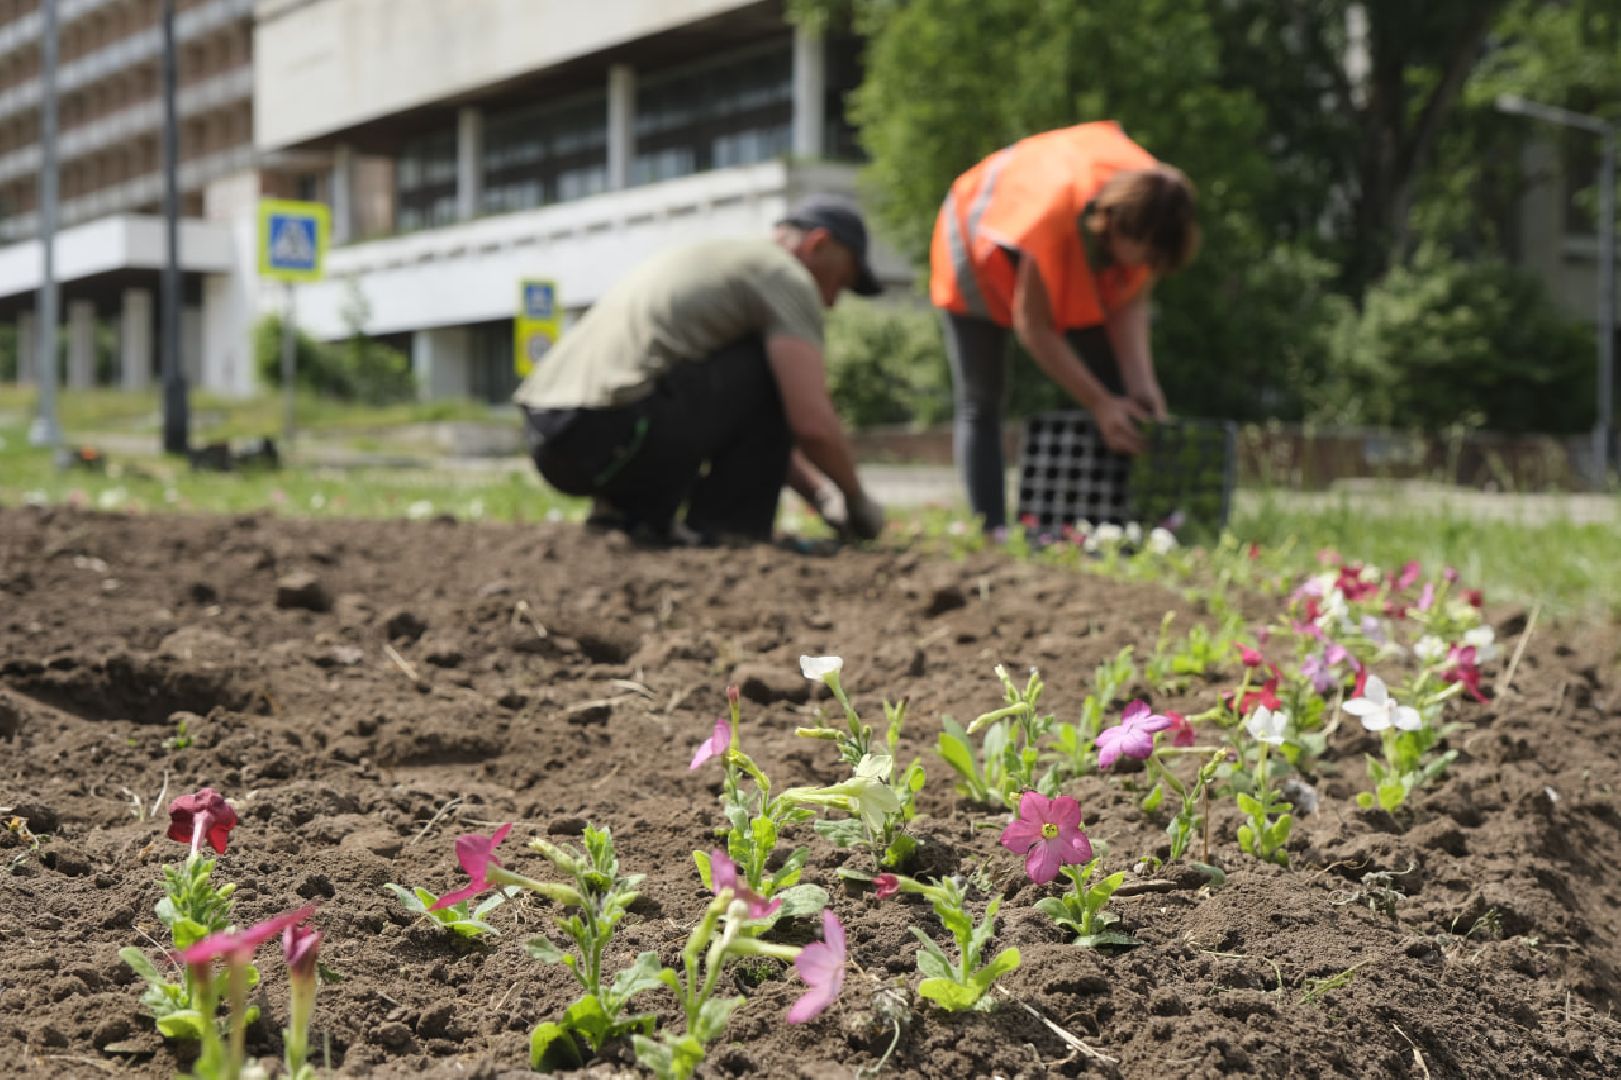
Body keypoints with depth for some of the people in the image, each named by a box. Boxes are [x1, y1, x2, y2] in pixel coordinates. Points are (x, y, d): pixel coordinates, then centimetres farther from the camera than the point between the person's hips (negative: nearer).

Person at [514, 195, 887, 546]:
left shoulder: (708, 258, 31)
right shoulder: (788, 277, 3)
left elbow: (751, 425, 36)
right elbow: (812, 422, -9)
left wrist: (819, 494, 29)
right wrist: (856, 499, 9)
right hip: (615, 437, -9)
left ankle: (626, 507, 14)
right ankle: (725, 525, 4)